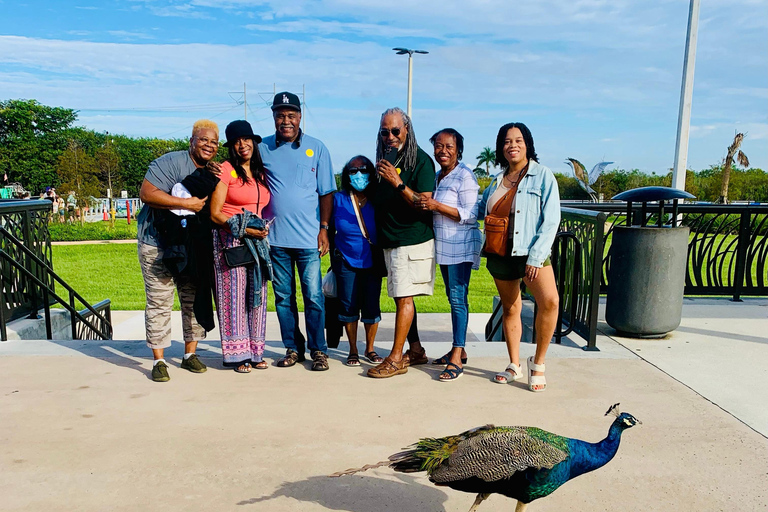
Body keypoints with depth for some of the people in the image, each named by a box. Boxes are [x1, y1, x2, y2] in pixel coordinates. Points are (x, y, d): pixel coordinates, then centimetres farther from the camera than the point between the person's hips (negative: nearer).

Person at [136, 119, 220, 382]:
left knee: (194, 299, 8)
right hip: (157, 245, -6)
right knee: (160, 302, -3)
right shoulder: (172, 162, -13)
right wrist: (186, 203, -25)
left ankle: (190, 354, 22)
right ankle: (159, 361, 8)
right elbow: (146, 193, -23)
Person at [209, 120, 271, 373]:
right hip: (230, 240, -5)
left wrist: (264, 229, 7)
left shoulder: (261, 174, 15)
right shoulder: (225, 170, -3)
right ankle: (237, 354, 7)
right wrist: (244, 229, -16)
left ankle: (255, 352, 14)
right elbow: (215, 213, -8)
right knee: (234, 295, -3)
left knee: (257, 294, 5)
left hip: (257, 240, 6)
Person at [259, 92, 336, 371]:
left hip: (308, 237, -2)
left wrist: (324, 228, -2)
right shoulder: (263, 148, 6)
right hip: (275, 236, 2)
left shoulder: (316, 148, 3)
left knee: (313, 296, 0)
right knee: (283, 296, 10)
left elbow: (326, 192, 4)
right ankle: (293, 348, 23)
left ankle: (318, 350, 13)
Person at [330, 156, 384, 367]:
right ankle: (353, 351, 20)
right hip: (346, 263, 0)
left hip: (372, 263, 0)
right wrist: (335, 257, 9)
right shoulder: (338, 200, -1)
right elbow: (329, 229, 8)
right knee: (349, 306, 4)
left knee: (371, 307, 4)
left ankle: (370, 349, 23)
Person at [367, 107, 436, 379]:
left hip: (413, 241, -8)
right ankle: (415, 350, 22)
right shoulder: (386, 159, 14)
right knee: (401, 297, 11)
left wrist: (398, 183, -23)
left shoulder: (420, 160, -9)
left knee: (404, 298, -6)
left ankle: (395, 358, 0)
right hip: (390, 241, 8)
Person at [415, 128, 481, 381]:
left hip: (461, 246, -8)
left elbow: (471, 215, -18)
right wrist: (427, 206, 4)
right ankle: (459, 350, 23)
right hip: (444, 246, 9)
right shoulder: (438, 176, 14)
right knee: (453, 297, 13)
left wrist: (436, 206, -23)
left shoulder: (465, 175, -11)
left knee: (458, 297, -9)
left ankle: (457, 358, -6)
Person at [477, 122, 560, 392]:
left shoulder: (543, 175, -3)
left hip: (531, 253, -5)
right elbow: (479, 209, 28)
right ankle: (514, 365, 25)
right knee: (510, 309, 11)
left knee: (549, 301, -24)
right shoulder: (497, 180, 12)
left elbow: (551, 219, -9)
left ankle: (538, 362, -7)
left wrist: (535, 257, -17)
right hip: (500, 254, 5)